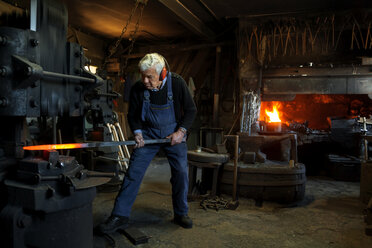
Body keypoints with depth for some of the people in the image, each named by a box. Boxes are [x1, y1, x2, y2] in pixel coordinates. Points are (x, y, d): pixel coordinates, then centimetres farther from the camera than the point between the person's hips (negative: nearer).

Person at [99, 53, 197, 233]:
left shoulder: (177, 83, -17)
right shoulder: (137, 89, -14)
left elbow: (191, 110, -6)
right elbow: (133, 115, 2)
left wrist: (181, 131, -15)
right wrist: (137, 132, -14)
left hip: (173, 133, 0)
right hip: (148, 134, 1)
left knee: (181, 172, -2)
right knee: (133, 172, -6)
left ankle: (181, 214, 19)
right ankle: (120, 216, 4)